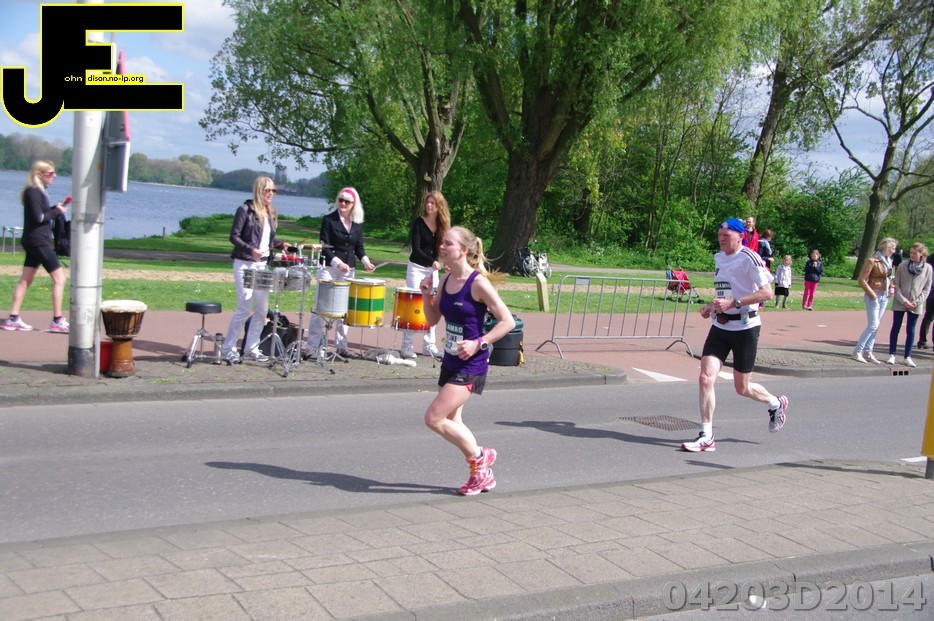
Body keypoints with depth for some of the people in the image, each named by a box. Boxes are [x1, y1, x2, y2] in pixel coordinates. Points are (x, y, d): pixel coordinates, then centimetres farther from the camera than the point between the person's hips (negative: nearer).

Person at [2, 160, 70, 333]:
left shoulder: (40, 190, 15)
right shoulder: (33, 191, -14)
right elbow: (38, 217, -19)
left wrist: (56, 208, -1)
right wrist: (57, 211, -9)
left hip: (34, 242, 10)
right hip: (38, 241, -10)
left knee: (25, 280, 10)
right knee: (59, 278, -8)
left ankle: (13, 319, 12)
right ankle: (57, 321, -6)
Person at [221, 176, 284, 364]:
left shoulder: (271, 212, 13)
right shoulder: (245, 209, -7)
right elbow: (234, 237, -10)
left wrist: (280, 244, 2)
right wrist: (250, 249, -23)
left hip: (263, 264, 7)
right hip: (244, 264, -7)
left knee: (262, 308, 5)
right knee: (245, 307, -8)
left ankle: (251, 348, 15)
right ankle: (228, 347, 5)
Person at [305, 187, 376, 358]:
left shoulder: (358, 224, 10)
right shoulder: (329, 220, -4)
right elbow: (324, 247, -9)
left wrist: (365, 260, -5)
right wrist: (337, 262, -22)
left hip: (348, 270, 4)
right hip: (328, 268, -4)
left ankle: (341, 345, 14)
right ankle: (313, 346, -2)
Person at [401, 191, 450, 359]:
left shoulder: (442, 225, 5)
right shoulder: (419, 222, -10)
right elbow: (416, 248, -18)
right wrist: (432, 261, -31)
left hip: (433, 269, 5)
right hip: (416, 268, -5)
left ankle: (429, 346, 11)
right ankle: (407, 346, -3)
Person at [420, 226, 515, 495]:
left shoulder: (478, 283, -17)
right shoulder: (446, 280, 5)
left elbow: (508, 321, -16)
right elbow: (433, 319, 13)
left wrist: (478, 343, -20)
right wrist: (427, 296, -3)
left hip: (471, 364, -8)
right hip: (450, 361, 8)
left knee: (433, 418, -11)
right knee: (452, 421, 14)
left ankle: (480, 456, 10)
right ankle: (482, 475, 30)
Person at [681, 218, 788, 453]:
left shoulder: (749, 258, -13)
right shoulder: (719, 258, 11)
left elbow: (766, 292, -18)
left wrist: (733, 303, -25)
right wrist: (711, 306, 8)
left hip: (745, 326, -6)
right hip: (720, 326, 6)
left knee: (742, 388, 6)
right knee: (705, 378, -9)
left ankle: (776, 404, 38)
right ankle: (706, 437, -2)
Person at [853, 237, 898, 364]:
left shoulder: (888, 261, 9)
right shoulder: (872, 261, -14)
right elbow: (861, 280, -15)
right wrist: (871, 294, -16)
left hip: (884, 297, 8)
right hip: (874, 296, -8)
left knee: (876, 326, 9)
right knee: (873, 325, -9)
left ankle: (868, 352, 16)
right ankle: (857, 352, -2)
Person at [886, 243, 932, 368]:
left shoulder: (927, 268, -2)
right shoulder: (903, 265, -3)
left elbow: (927, 289, 1)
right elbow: (896, 284, -1)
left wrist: (917, 302, -9)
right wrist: (903, 300, -11)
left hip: (916, 305, 0)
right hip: (900, 303, 0)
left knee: (910, 331, 6)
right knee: (895, 328, 4)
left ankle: (907, 357, 12)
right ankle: (892, 355, 11)